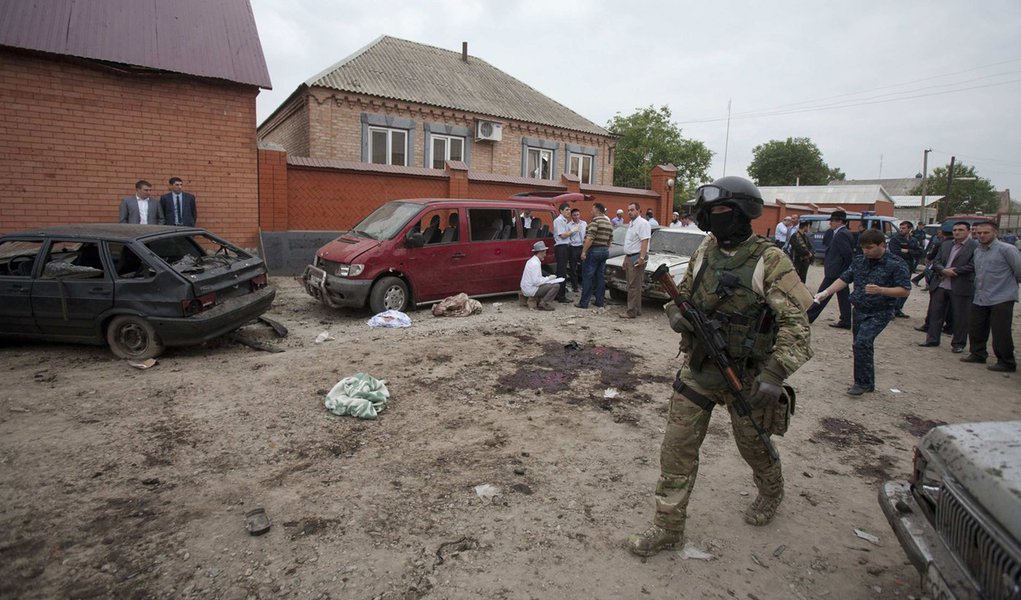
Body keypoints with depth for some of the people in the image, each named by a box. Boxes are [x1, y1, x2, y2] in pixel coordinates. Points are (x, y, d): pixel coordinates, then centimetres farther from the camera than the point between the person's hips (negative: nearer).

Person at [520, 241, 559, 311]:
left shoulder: (532, 261, 12)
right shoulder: (535, 264, -19)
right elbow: (536, 282, -24)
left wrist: (547, 278, 10)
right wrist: (548, 278, -10)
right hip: (531, 290, -10)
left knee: (552, 284, 23)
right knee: (556, 286, -14)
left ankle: (539, 300, 10)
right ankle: (543, 303, -14)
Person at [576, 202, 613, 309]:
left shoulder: (595, 221, -14)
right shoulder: (609, 223, 14)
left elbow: (590, 238, -21)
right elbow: (610, 239, 16)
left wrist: (584, 251, -19)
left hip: (594, 250, -8)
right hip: (605, 251, 8)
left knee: (587, 277, -4)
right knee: (601, 277, 11)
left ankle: (584, 302, -3)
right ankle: (599, 301, 13)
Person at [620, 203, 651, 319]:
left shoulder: (643, 223, -11)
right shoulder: (631, 224, 19)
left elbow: (645, 241, -20)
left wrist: (642, 258, -27)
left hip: (637, 258, -10)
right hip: (629, 257, 10)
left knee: (634, 286, -9)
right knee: (632, 286, 12)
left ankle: (632, 312, -7)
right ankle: (637, 309, 20)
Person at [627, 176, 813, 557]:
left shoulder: (768, 261, -16)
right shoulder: (705, 252, 2)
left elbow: (796, 321, -18)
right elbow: (683, 293, 15)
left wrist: (775, 373, -28)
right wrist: (677, 313, -9)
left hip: (744, 377, -4)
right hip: (698, 369, 4)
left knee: (754, 445, 19)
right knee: (678, 447, 3)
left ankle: (771, 493, 53)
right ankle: (668, 526, 18)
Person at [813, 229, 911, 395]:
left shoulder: (896, 264, -10)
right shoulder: (859, 261, 7)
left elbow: (905, 291, -11)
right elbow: (844, 279, 7)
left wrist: (881, 290, -26)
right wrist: (826, 292, -8)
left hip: (880, 313, -6)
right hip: (859, 311, 6)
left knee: (862, 342, -21)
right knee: (861, 347, 11)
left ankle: (862, 382, -7)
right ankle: (868, 383, 26)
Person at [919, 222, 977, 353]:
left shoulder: (975, 246, -5)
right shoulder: (946, 244, 12)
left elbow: (973, 266, -14)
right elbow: (936, 261, 9)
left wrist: (953, 271, -12)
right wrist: (944, 271, -11)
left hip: (961, 287, -5)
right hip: (940, 285, 5)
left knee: (960, 317, 4)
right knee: (935, 313, 9)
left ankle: (958, 344, 16)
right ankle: (932, 339, 19)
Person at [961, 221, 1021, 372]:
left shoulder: (1006, 249, -11)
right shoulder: (977, 251, 13)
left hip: (1001, 299, -7)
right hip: (980, 298, 7)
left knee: (1001, 333, -3)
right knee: (976, 330, 15)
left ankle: (1006, 363, 8)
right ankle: (978, 354, 32)